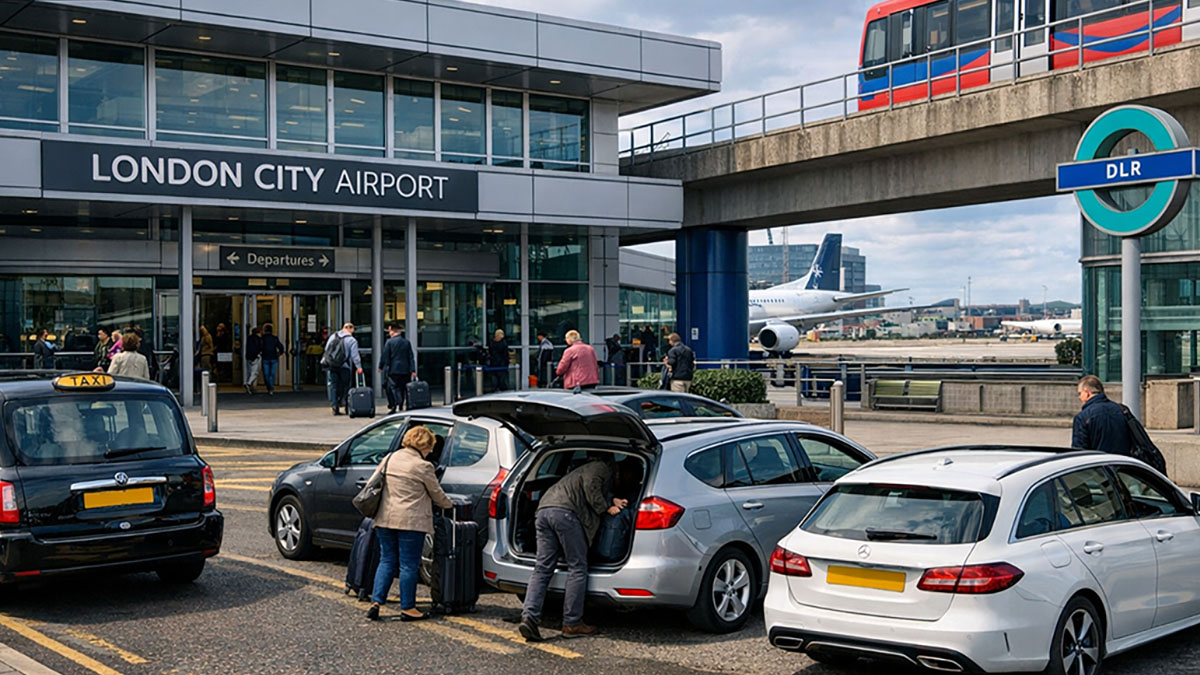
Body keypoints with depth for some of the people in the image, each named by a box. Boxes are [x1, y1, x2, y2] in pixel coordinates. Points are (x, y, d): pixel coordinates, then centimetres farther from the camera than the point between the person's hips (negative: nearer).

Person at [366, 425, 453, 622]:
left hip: (385, 519, 6)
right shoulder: (423, 467, -9)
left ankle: (376, 602, 7)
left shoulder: (389, 459, 9)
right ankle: (407, 608, 7)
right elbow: (437, 495, 2)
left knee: (386, 561, 13)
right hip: (411, 521, -6)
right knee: (409, 565, 2)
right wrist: (449, 505, 21)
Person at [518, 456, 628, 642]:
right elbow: (591, 485, -5)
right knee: (577, 569, -1)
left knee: (542, 569, 3)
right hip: (565, 512, -9)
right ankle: (572, 623, -1)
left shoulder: (591, 467, 40)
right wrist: (606, 508, 3)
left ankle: (529, 617, -11)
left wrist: (611, 501, 36)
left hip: (543, 510, 9)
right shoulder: (602, 468, 12)